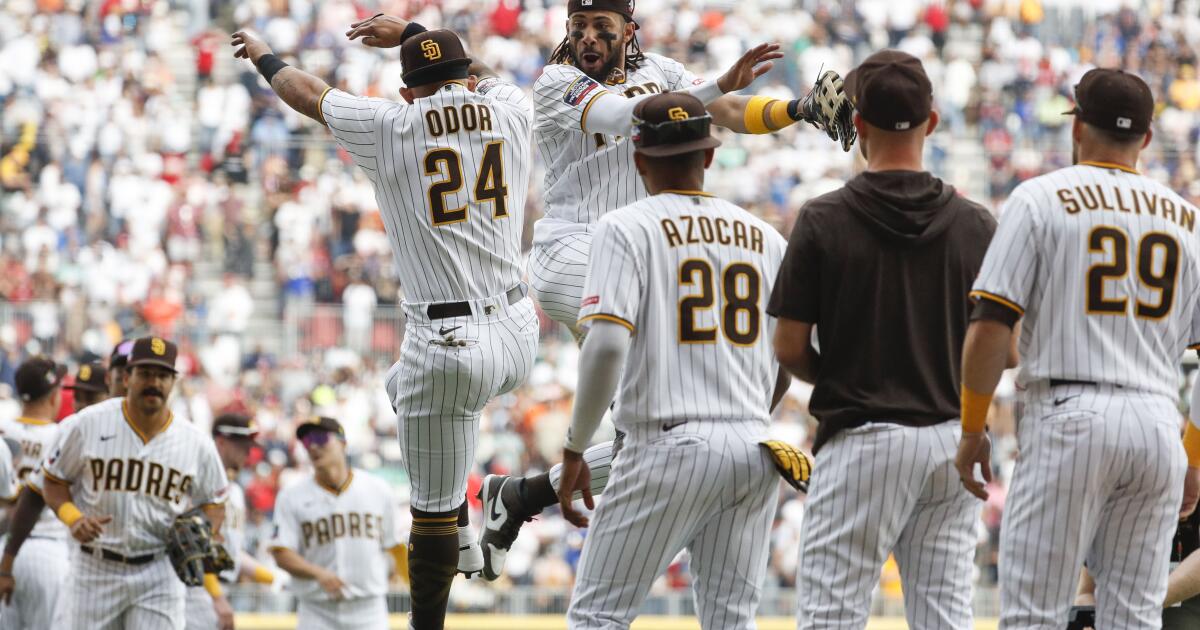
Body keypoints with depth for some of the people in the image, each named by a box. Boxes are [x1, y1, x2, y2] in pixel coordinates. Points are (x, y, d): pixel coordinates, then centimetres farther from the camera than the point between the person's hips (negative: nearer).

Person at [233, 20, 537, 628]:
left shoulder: (390, 128, -4)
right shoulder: (510, 112, 4)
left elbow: (307, 93, 14)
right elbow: (482, 75, 29)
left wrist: (264, 57, 34)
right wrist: (410, 32, 42)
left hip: (448, 348, -5)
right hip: (518, 336, 5)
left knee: (432, 508, 4)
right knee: (402, 385, 33)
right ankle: (458, 536, 30)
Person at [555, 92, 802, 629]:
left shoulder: (627, 227, -3)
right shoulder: (764, 236, 13)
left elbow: (607, 344, -15)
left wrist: (574, 449, -8)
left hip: (670, 446, -5)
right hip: (757, 453, 5)